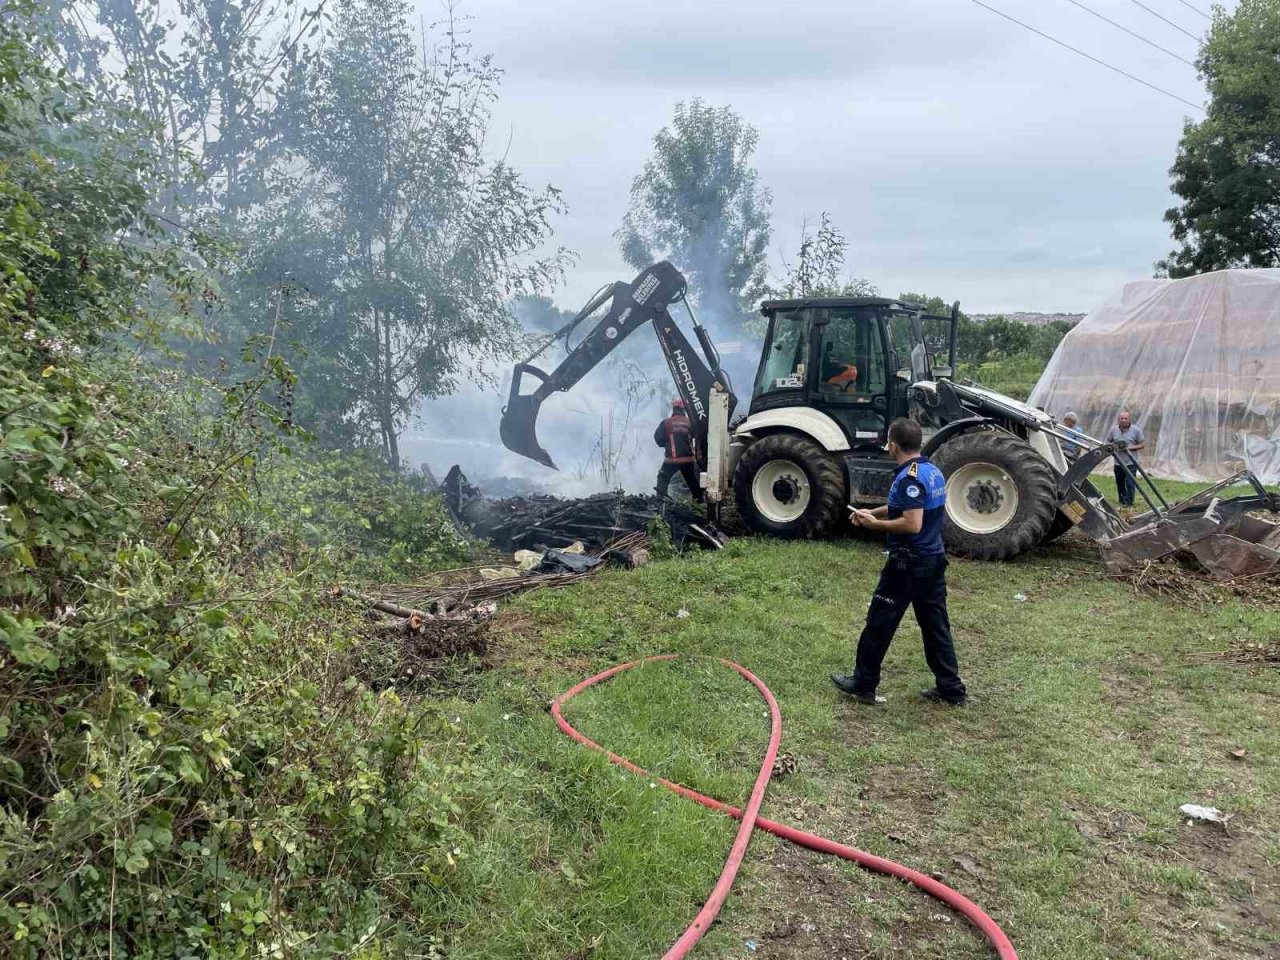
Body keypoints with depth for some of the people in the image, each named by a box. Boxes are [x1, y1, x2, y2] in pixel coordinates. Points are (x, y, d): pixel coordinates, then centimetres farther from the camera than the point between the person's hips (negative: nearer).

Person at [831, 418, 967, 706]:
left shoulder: (909, 478, -21)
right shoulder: (934, 471, 10)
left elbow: (912, 524, -27)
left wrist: (875, 524, -16)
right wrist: (873, 512, 17)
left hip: (908, 564, -9)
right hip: (934, 560, 9)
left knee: (879, 623, 3)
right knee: (936, 625, 13)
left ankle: (863, 684, 13)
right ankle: (951, 689, 18)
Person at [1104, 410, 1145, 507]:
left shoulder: (1136, 430, -5)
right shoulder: (1113, 430, 2)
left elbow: (1142, 444, -2)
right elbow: (1107, 442, 11)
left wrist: (1129, 448, -17)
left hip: (1131, 463, -4)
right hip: (1118, 462, 4)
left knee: (1130, 483, -9)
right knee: (1120, 483, 13)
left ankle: (1128, 503, -2)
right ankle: (1122, 501, 28)